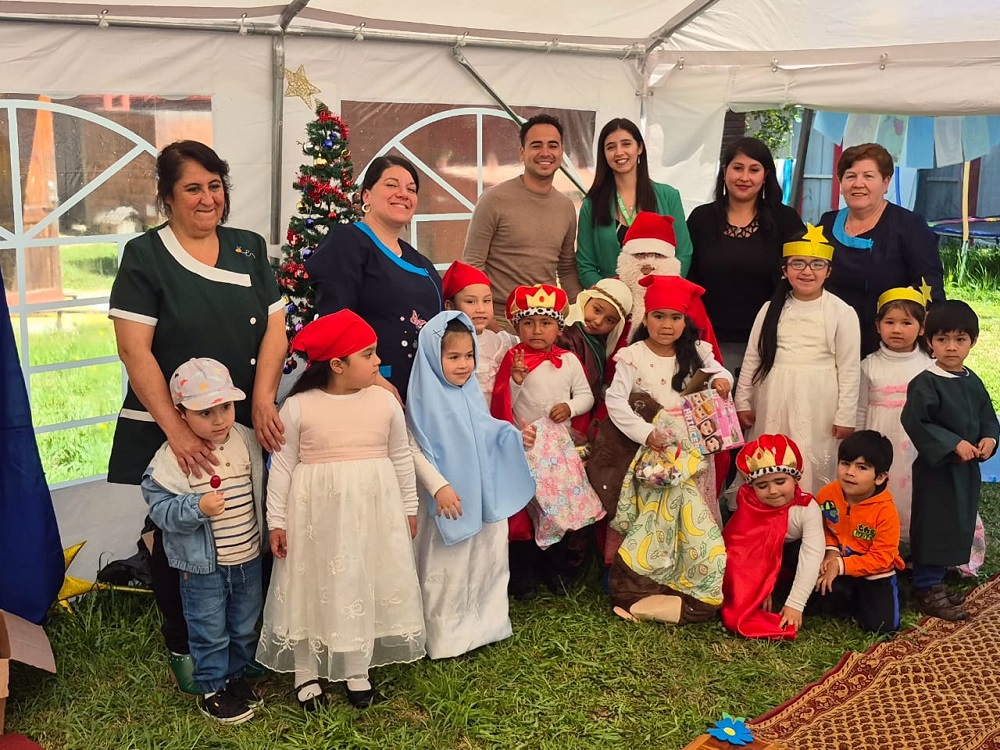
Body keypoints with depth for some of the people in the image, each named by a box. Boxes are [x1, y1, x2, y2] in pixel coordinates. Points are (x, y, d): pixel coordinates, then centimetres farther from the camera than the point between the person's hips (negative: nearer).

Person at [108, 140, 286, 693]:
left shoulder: (249, 249, 7)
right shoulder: (144, 256, -6)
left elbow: (274, 330, 3)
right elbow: (134, 349, -13)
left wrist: (262, 400, -13)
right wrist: (177, 430, -21)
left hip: (245, 427, 3)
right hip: (170, 431, -3)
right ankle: (182, 648, 28)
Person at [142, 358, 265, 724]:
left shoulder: (247, 441, -4)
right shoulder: (172, 457, -18)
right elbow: (160, 508, -18)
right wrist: (197, 507, -32)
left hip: (249, 559, 5)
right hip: (203, 565, -5)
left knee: (245, 627, 21)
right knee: (210, 632, 10)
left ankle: (234, 675, 42)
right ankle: (211, 689, 29)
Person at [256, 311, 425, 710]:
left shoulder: (385, 401, -3)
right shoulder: (297, 407, -11)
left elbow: (401, 457, 8)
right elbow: (282, 465, -5)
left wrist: (408, 507, 11)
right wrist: (277, 520, -4)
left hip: (373, 510, 3)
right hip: (317, 512, -3)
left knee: (365, 584, 11)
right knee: (312, 587, 7)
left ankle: (357, 669, 28)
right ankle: (306, 672, 24)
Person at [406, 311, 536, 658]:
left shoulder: (471, 392, 5)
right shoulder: (426, 399, -15)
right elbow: (414, 450, -17)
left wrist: (517, 438, 0)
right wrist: (438, 486, -24)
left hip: (484, 497, 7)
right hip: (449, 500, -7)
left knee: (486, 561, 16)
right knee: (446, 569, 4)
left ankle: (484, 625, 33)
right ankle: (445, 637, 18)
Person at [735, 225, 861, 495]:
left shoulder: (842, 313, -4)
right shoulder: (771, 309, 7)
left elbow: (849, 369, -4)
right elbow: (752, 358, 9)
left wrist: (845, 417, -5)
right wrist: (743, 402, 7)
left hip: (817, 408, -3)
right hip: (773, 404, 3)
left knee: (813, 473, 0)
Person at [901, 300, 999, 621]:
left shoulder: (973, 383, 7)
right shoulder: (925, 383, -16)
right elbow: (915, 421, -22)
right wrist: (954, 444, -23)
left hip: (967, 469, 8)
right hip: (936, 467, -7)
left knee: (958, 528, 15)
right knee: (933, 528, -1)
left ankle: (935, 582, 28)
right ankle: (928, 591, 10)